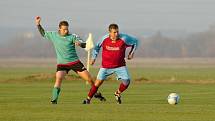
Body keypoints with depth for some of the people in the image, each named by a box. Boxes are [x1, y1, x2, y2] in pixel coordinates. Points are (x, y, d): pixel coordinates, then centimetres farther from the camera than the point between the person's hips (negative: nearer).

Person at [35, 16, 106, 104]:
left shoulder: (72, 37, -7)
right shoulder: (53, 35, 2)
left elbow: (84, 45, -14)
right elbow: (43, 34, 20)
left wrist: (80, 43, -37)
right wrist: (38, 24, 9)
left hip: (75, 62, 0)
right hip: (62, 64, 1)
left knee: (89, 78, 0)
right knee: (58, 78, -26)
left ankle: (97, 94, 23)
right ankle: (54, 100, -20)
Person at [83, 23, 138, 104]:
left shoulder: (124, 38, -16)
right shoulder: (104, 39, -12)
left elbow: (135, 41, 2)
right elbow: (97, 47, 9)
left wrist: (131, 53, 0)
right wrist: (93, 58, 4)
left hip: (120, 66, 0)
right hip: (106, 66, 0)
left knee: (126, 81, -11)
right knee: (98, 82, -3)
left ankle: (118, 94, 17)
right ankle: (88, 99, 11)